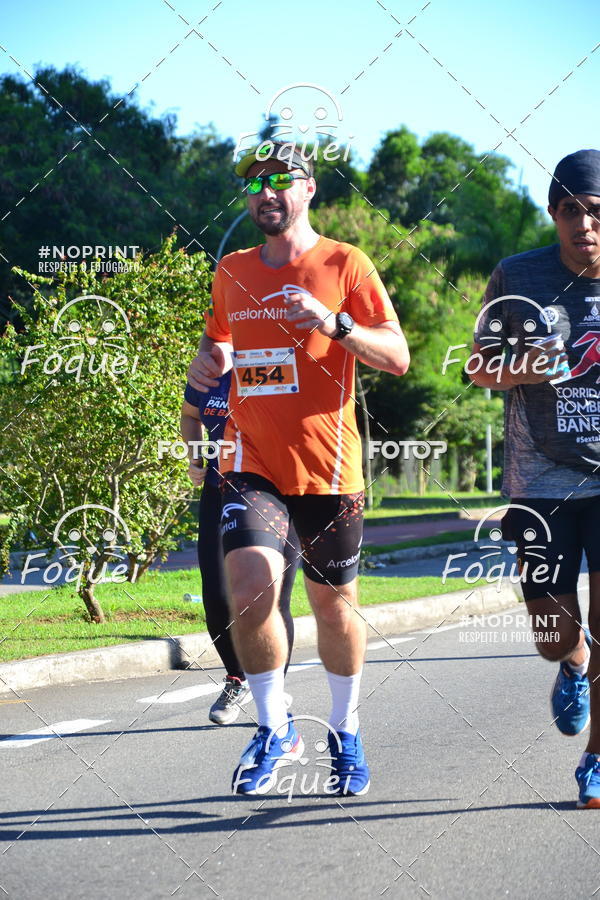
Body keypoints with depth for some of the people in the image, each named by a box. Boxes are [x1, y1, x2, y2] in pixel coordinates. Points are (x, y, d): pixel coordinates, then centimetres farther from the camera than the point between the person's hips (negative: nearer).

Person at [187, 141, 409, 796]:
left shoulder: (344, 264, -1)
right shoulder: (231, 272, 12)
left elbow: (397, 356, -5)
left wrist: (335, 324, -22)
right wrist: (204, 363, 7)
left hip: (328, 468, -2)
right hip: (251, 464, 2)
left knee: (334, 603, 9)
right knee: (249, 583, -20)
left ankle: (346, 732, 31)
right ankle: (275, 730, -3)